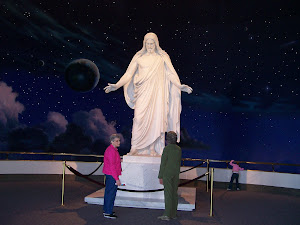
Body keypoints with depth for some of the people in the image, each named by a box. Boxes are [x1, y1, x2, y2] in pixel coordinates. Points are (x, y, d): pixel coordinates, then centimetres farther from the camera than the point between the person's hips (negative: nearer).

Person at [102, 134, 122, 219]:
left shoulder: (111, 149, 13)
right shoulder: (111, 151, -19)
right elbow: (112, 166, -23)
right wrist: (117, 179, -22)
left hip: (109, 174, 11)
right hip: (112, 175, -11)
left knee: (108, 192, 17)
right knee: (111, 193, -4)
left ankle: (106, 210, 28)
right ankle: (108, 213, 4)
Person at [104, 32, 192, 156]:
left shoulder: (162, 57, 10)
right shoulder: (139, 57, 10)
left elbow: (170, 74, 5)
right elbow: (129, 74, 8)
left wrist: (179, 86, -10)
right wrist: (116, 85, -2)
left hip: (157, 92, 0)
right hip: (143, 92, 0)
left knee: (156, 117, -5)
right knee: (139, 118, -8)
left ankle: (152, 148, 2)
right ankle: (134, 148, -2)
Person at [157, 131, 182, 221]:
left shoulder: (167, 148, -12)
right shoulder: (179, 149, 6)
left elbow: (163, 163, -12)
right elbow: (179, 163, 13)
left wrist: (160, 176, -7)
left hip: (167, 174, -6)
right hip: (176, 174, 6)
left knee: (168, 193, -7)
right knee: (174, 193, 10)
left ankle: (167, 214, -9)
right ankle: (173, 214, 17)